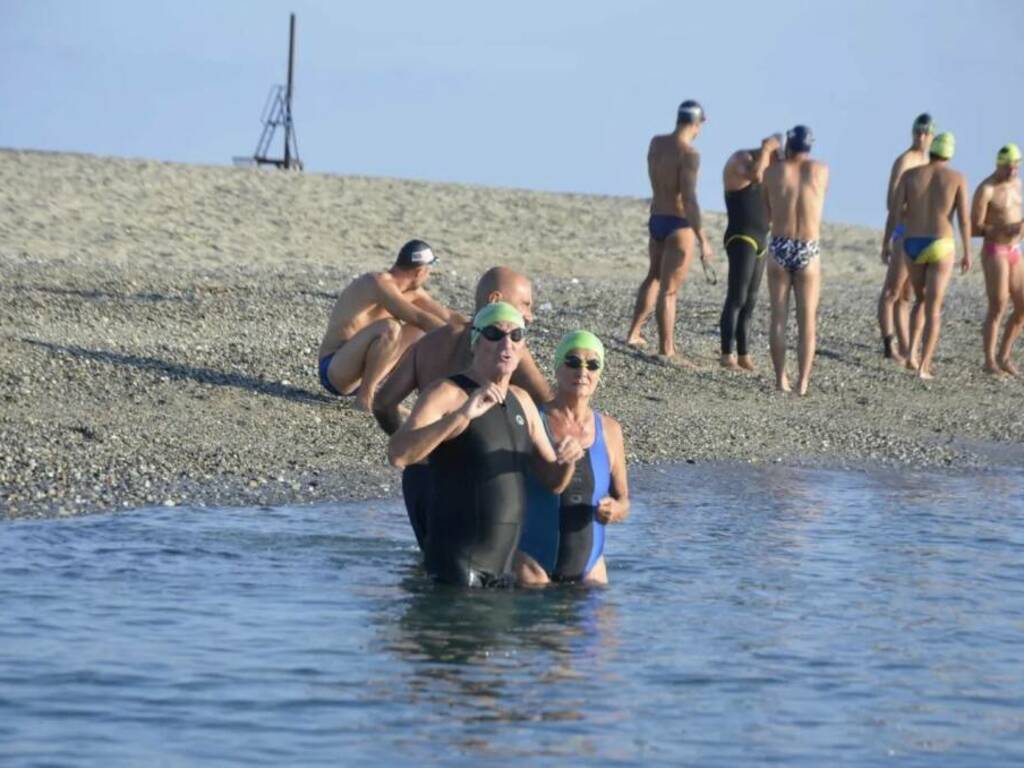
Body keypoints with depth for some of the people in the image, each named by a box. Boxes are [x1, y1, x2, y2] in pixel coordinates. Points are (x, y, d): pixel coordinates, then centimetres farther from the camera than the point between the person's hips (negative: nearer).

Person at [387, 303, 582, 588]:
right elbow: (398, 454, -26)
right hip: (456, 562, -7)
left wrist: (566, 460, -5)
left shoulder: (521, 401, 14)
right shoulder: (446, 395, -9)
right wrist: (461, 416, -36)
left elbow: (553, 481, 19)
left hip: (502, 564, 7)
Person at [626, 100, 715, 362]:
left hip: (656, 220, 7)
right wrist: (703, 240, -23)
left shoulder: (656, 143, 4)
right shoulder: (689, 154, -19)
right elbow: (689, 199, -24)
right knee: (669, 289, -3)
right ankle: (666, 351, 2)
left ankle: (634, 333, 29)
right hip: (679, 225, -7)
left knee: (654, 277, 26)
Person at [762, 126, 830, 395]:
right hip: (808, 252, 0)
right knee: (807, 320, 5)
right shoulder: (821, 170, 0)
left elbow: (766, 214, 9)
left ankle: (781, 379, 6)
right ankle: (802, 382, 0)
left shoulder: (772, 171, -1)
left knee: (778, 317, 8)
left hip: (779, 248, 0)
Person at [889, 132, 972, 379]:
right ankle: (924, 366, -6)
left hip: (912, 247, 2)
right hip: (940, 248, -2)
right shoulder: (957, 178, -4)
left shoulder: (909, 174, 0)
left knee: (921, 301, 25)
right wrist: (967, 253, 2)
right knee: (933, 309, 3)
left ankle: (912, 354, 13)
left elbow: (893, 214, -4)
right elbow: (964, 219, -8)